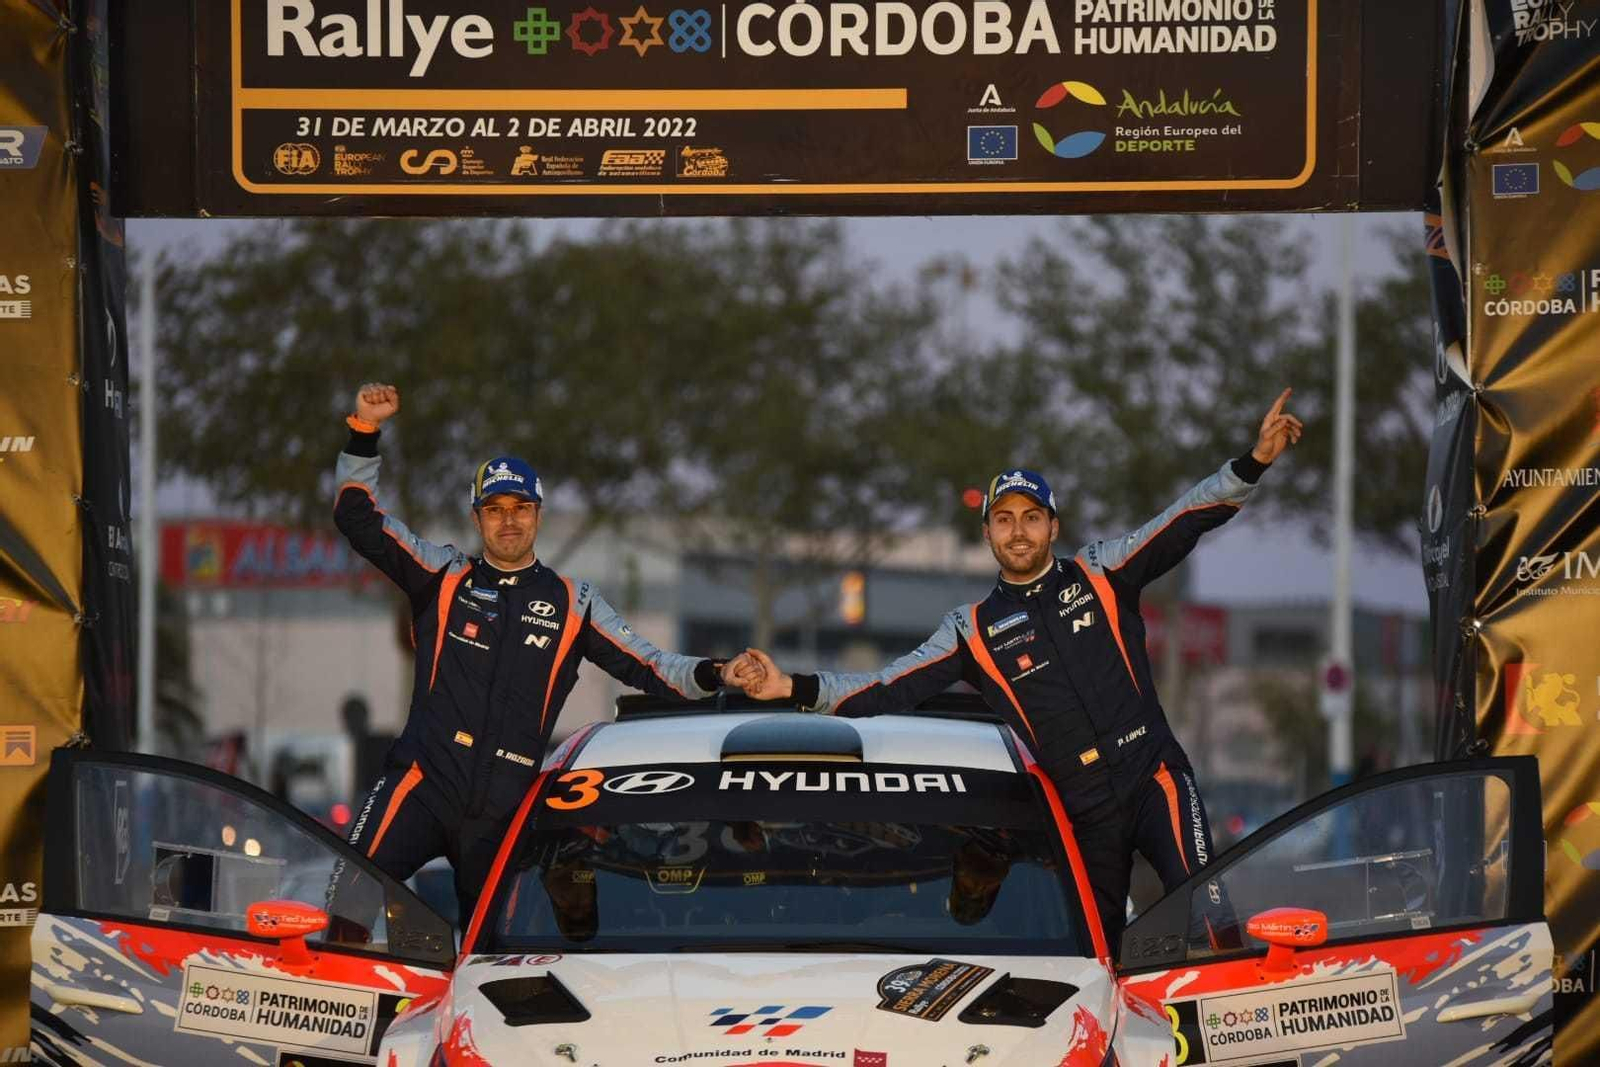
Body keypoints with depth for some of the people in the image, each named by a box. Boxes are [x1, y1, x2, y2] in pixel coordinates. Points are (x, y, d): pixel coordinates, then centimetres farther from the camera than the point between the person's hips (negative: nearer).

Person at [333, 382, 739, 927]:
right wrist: (366, 432, -6)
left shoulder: (572, 603, 12)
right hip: (425, 781, -2)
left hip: (506, 809, 2)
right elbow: (359, 518, 6)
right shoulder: (444, 575, 9)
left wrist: (712, 676, -7)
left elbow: (646, 667, 11)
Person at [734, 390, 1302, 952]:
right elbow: (892, 689, 2)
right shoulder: (973, 629, 8)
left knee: (1210, 924, -18)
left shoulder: (1100, 574, 6)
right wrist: (794, 688, -10)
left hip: (1154, 778, -2)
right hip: (1084, 813, 2)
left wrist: (1254, 462, -15)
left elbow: (1183, 523, -1)